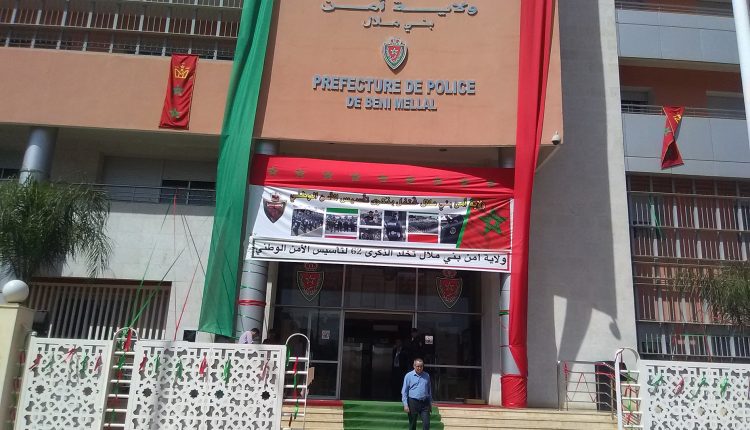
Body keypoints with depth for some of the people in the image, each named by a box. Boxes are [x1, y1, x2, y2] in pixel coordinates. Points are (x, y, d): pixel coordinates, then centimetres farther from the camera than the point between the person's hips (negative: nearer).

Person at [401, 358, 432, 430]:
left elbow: (429, 390, 16)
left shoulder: (427, 375, 8)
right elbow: (404, 391, -3)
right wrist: (405, 404, -11)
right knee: (412, 424, 7)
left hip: (425, 403, 2)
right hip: (413, 402, -2)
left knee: (426, 424, -5)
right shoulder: (409, 376, -2)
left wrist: (430, 404, 14)